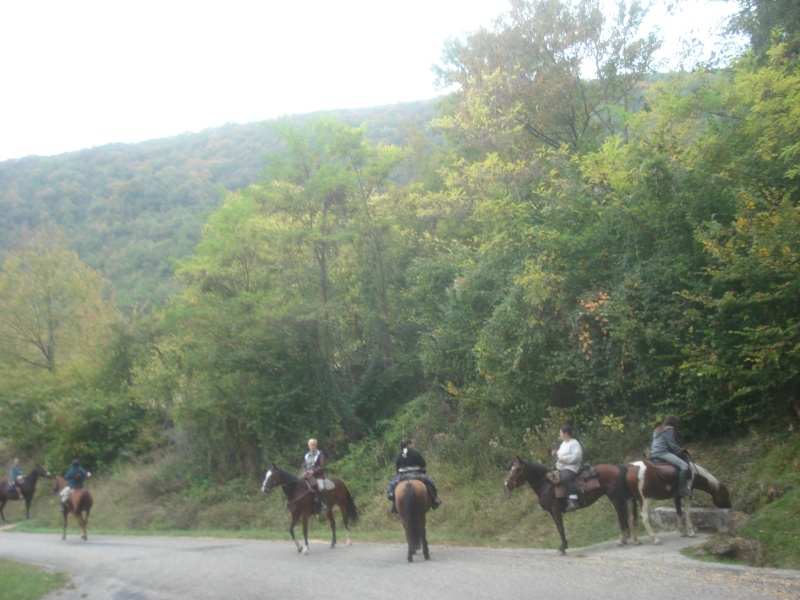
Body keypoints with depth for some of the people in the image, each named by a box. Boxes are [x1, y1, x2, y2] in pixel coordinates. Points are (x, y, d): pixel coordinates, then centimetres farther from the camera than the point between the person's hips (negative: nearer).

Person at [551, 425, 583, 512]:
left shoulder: (574, 443, -11)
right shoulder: (563, 443, 18)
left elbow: (577, 456, -22)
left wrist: (564, 458, -24)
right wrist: (556, 454, 8)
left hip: (570, 467, -11)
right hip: (560, 468, 11)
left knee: (565, 478, -38)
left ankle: (573, 501, -46)